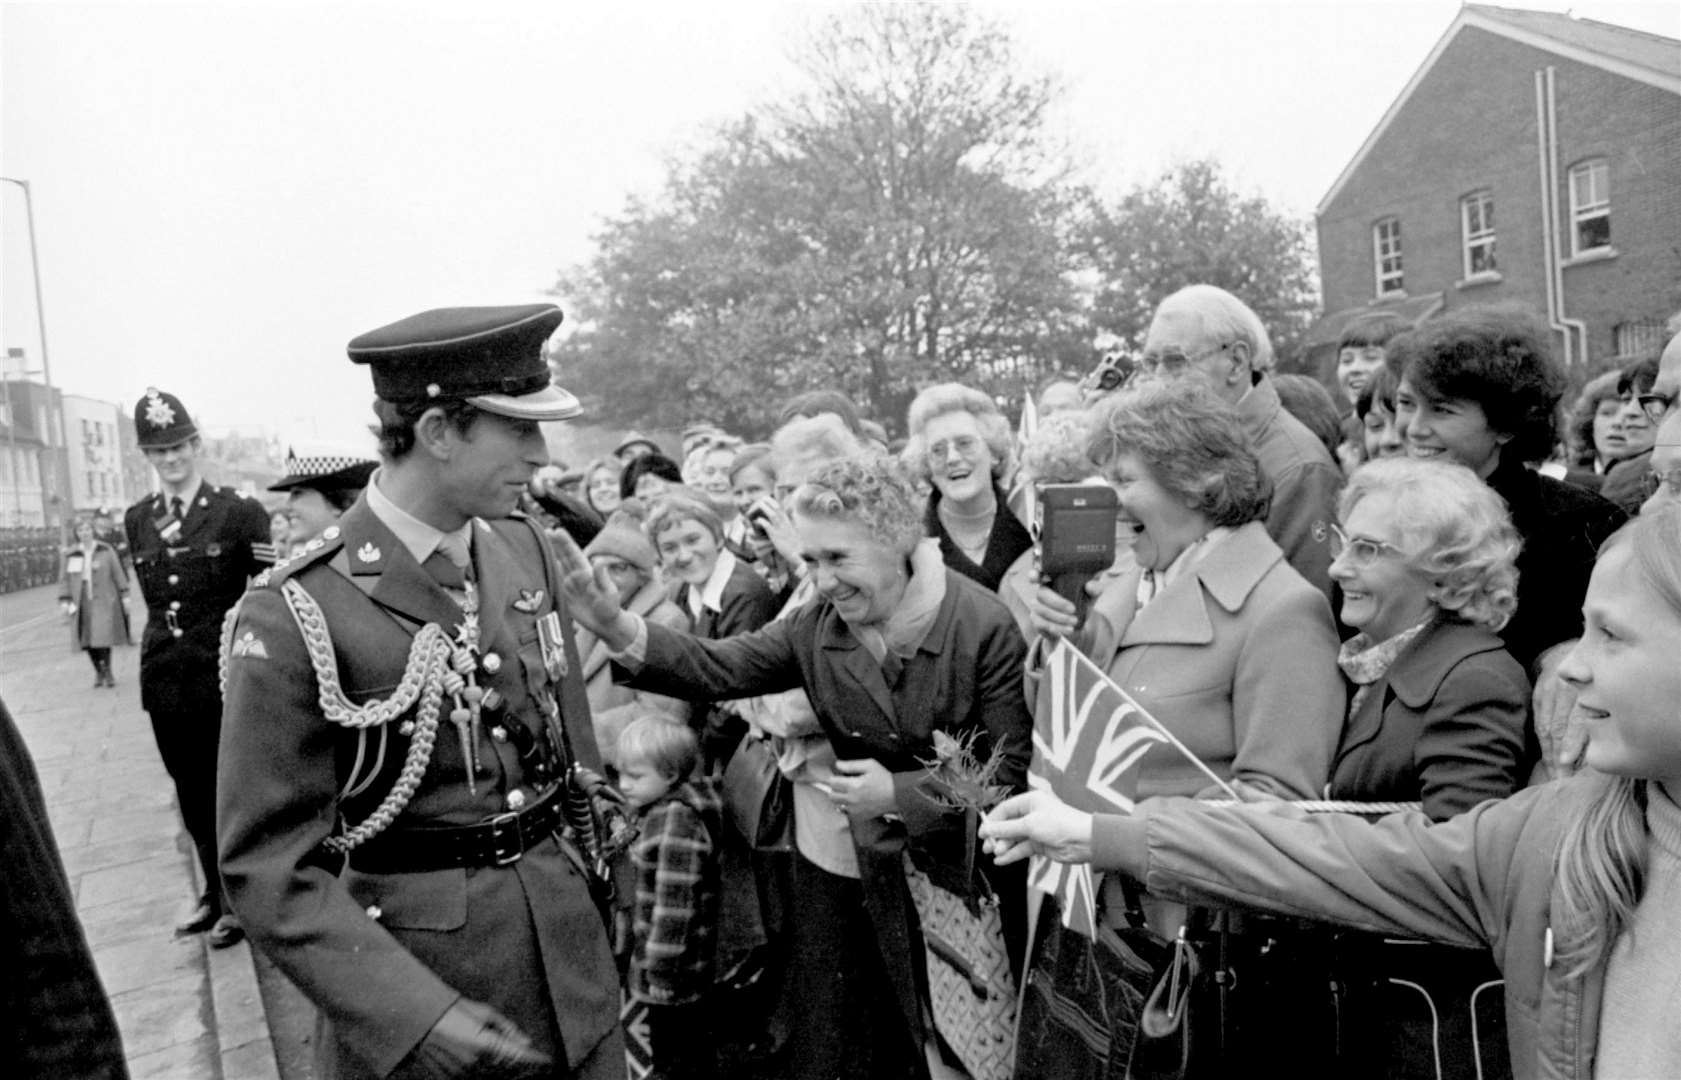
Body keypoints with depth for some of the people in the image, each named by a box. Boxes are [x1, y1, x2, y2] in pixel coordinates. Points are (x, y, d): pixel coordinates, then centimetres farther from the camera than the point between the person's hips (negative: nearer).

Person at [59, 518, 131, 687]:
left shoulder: (106, 551, 3)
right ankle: (98, 671, 18)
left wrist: (124, 596, 1)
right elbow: (65, 580, 9)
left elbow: (118, 574, 4)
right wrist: (65, 601, 2)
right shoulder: (71, 555, 5)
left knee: (103, 634, -12)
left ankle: (107, 671, -1)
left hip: (103, 600, -2)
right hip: (82, 602, 2)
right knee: (88, 640, 3)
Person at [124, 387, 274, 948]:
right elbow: (155, 597, 17)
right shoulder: (137, 520, 7)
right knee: (192, 795, 16)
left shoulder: (239, 511, -9)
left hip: (224, 676, -5)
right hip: (165, 680, 5)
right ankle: (214, 891, 34)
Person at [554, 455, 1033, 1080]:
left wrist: (900, 793, -22)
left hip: (972, 872, -3)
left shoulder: (985, 627, -19)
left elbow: (1015, 771, -18)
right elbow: (717, 668, -9)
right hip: (874, 876, 4)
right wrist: (617, 628, -23)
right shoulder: (816, 628, -5)